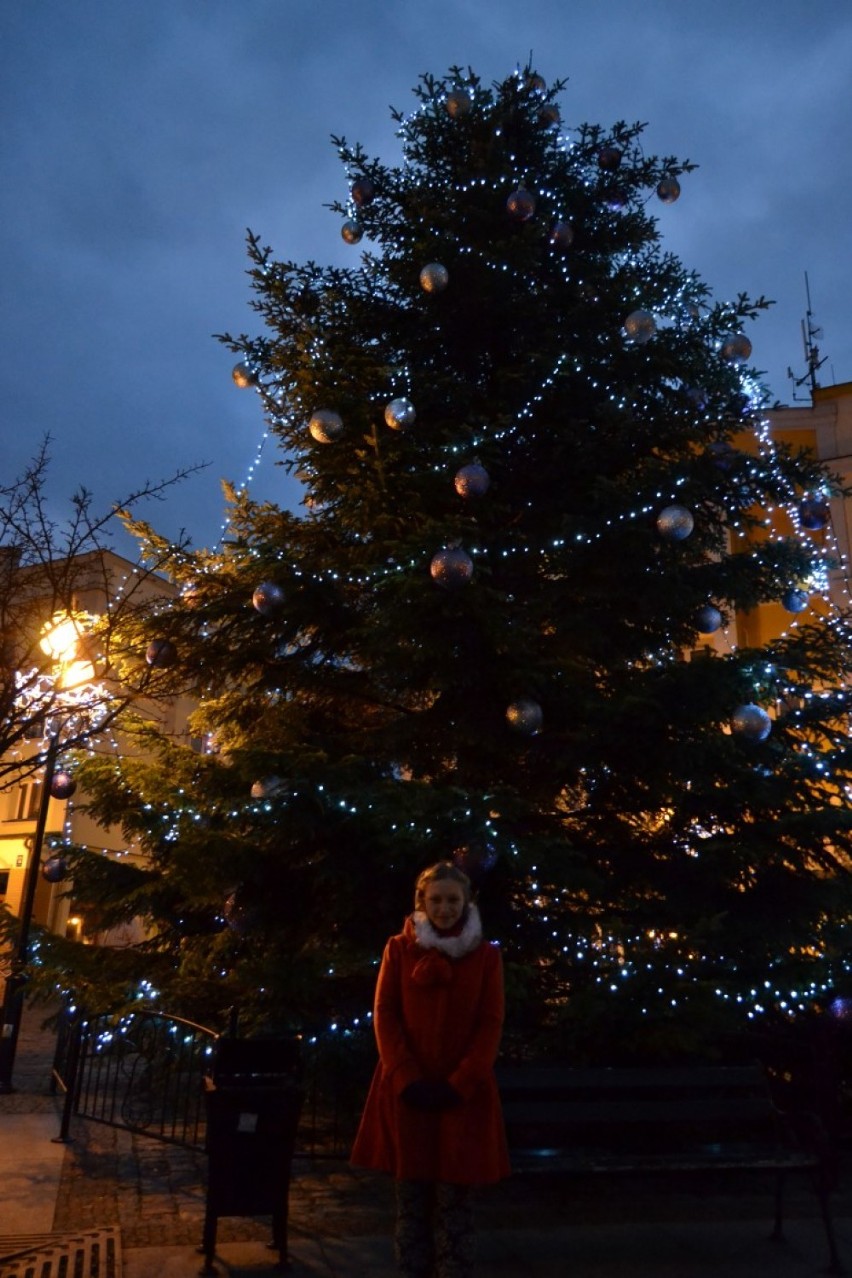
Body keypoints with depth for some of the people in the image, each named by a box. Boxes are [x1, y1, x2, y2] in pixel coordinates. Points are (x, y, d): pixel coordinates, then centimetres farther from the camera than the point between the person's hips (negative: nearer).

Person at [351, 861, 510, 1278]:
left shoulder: (485, 954, 3)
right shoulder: (399, 949, 4)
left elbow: (490, 1024, 0)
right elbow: (384, 1016, 1)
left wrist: (459, 1084, -10)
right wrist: (408, 1079, -10)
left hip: (462, 1093, -1)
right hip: (407, 1090, 1)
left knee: (452, 1199, 2)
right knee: (410, 1196, 6)